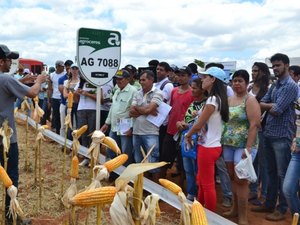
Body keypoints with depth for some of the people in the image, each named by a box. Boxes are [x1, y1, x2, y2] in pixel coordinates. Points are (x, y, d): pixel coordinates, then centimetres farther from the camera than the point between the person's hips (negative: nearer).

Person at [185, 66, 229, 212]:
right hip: (209, 145, 9)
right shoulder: (217, 99, 10)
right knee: (201, 181, 21)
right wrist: (193, 134, 5)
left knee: (208, 184, 4)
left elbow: (199, 124, -14)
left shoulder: (212, 99, -19)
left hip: (208, 147, -9)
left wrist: (188, 135, 2)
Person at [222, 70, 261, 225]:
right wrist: (222, 142, 10)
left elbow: (254, 125, -15)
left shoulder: (250, 100, -8)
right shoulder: (229, 100, 11)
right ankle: (235, 208, 28)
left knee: (241, 180, -4)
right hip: (228, 144, 6)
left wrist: (248, 148, -22)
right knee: (232, 178, 13)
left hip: (243, 145, -6)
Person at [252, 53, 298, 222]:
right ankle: (269, 204, 27)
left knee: (282, 174, 3)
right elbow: (260, 104, 7)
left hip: (282, 136, -8)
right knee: (271, 172, 16)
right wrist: (272, 106, -11)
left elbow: (276, 111, -18)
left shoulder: (291, 86, -11)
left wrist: (268, 107, -1)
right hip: (269, 134, 8)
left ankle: (282, 209, 15)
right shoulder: (274, 86, 14)